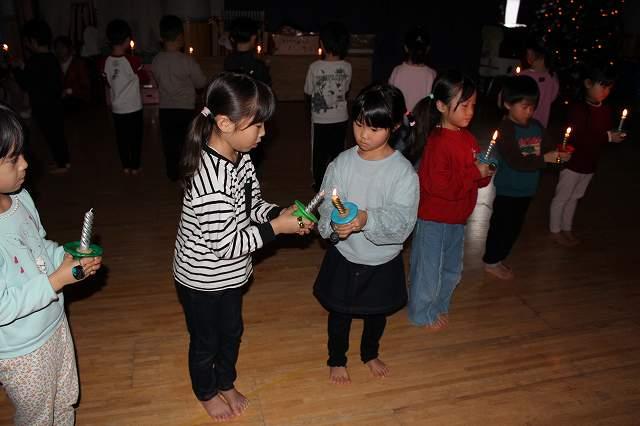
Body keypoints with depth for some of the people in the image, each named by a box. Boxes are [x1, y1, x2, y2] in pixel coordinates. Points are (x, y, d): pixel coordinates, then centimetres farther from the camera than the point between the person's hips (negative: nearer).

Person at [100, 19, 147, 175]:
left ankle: (126, 166, 22)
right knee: (135, 138, 10)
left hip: (117, 108, 3)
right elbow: (144, 78, -1)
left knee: (122, 138, 13)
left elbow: (108, 83, 7)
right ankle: (135, 167, 17)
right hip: (134, 108, -3)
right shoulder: (133, 60, -16)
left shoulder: (105, 63, -5)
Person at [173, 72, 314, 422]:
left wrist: (279, 213, -13)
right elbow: (225, 244, -30)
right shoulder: (210, 179, -36)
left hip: (230, 274, 8)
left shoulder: (240, 157, -8)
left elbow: (253, 205, 5)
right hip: (202, 280, -8)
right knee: (205, 341, 20)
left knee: (232, 332, 28)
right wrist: (275, 228, -24)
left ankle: (226, 383, 55)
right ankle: (206, 393, 50)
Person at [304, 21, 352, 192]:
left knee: (319, 153, 15)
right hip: (341, 118, 2)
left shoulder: (315, 67, -17)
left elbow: (308, 94, -5)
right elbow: (346, 91, 4)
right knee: (337, 152, 17)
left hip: (320, 119, -2)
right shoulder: (347, 67, -10)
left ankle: (319, 184, 26)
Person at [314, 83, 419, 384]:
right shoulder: (342, 163, -11)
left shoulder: (403, 171, -18)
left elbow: (402, 220, -26)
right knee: (340, 312, 20)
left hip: (383, 260, 0)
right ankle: (337, 359, 47)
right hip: (344, 256, 1)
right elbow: (326, 205, -10)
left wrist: (367, 219, -43)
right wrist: (335, 222, -33)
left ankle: (370, 353, 54)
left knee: (377, 312, 24)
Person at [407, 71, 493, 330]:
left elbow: (476, 179, 13)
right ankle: (422, 314, 33)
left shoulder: (468, 138, 4)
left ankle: (439, 306, 47)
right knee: (429, 270, 10)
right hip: (434, 219, -9)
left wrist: (486, 173, -9)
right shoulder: (438, 143, -23)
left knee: (452, 270, 24)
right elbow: (441, 187, -29)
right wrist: (475, 173, -24)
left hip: (457, 217, 9)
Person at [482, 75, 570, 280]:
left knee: (514, 227, 19)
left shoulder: (536, 126, 4)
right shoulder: (505, 129, -18)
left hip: (526, 189, 7)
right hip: (508, 190, -7)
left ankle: (498, 259, 36)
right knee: (502, 226, 6)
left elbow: (547, 149, 5)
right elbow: (516, 162, -25)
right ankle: (491, 262, 24)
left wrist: (560, 154, -16)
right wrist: (544, 159, -26)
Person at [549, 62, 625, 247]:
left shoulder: (606, 110, 1)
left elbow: (606, 132, 12)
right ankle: (555, 230, 25)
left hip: (590, 163, 7)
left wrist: (616, 136, -10)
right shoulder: (578, 108, -21)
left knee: (574, 197, 21)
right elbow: (577, 138, -28)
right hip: (573, 162, -7)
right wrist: (607, 137, -28)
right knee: (562, 197, 9)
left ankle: (567, 228, 37)